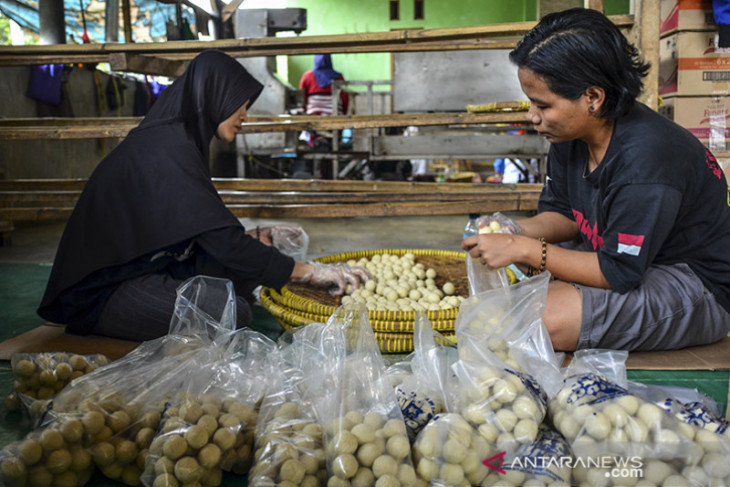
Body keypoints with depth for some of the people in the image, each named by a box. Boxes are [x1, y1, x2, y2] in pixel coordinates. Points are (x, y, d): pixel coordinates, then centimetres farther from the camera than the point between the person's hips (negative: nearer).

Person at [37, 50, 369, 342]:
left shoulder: (180, 138, 8)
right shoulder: (168, 149, -22)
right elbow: (222, 242, -25)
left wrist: (252, 238, 9)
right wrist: (308, 272, -21)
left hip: (145, 266, 10)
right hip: (103, 293, -10)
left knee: (245, 271, 2)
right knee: (232, 315, -26)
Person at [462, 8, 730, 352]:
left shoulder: (645, 162, -31)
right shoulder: (570, 134, -5)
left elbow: (618, 272, -27)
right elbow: (563, 213, 8)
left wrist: (524, 249, -27)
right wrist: (517, 231, -12)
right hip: (625, 257, 9)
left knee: (548, 318, -28)